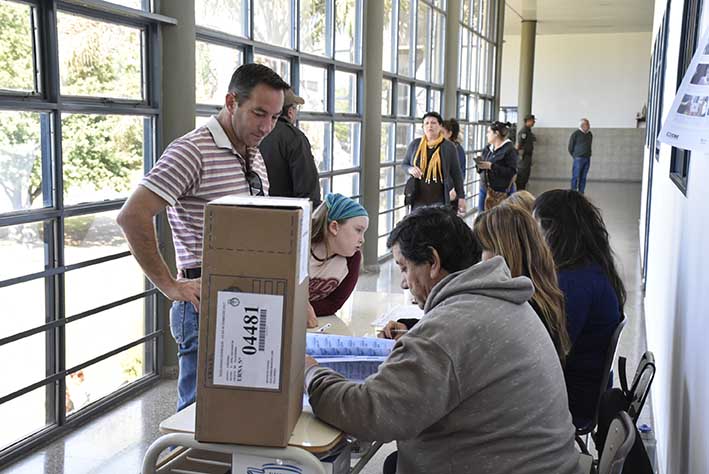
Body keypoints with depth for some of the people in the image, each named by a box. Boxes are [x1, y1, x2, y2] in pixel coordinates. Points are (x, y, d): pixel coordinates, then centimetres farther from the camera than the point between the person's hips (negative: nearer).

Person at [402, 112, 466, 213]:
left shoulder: (449, 147, 2)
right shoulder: (414, 145, 7)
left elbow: (456, 174, 5)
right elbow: (404, 165, 18)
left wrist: (461, 197, 3)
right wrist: (410, 169, -6)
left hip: (439, 199, -2)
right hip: (418, 199, 2)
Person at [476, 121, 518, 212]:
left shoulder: (509, 149, -9)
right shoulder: (488, 148, 13)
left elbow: (511, 172, -17)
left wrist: (491, 166, -21)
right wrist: (480, 165, -6)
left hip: (501, 192, -7)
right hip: (484, 189, 7)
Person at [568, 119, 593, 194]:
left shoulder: (590, 134, 12)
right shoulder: (576, 134, -4)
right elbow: (570, 147, 0)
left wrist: (588, 155, 14)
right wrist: (575, 156, 5)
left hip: (587, 159, 5)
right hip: (578, 159, -5)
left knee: (583, 177, 7)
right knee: (575, 177, -6)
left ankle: (581, 193, 11)